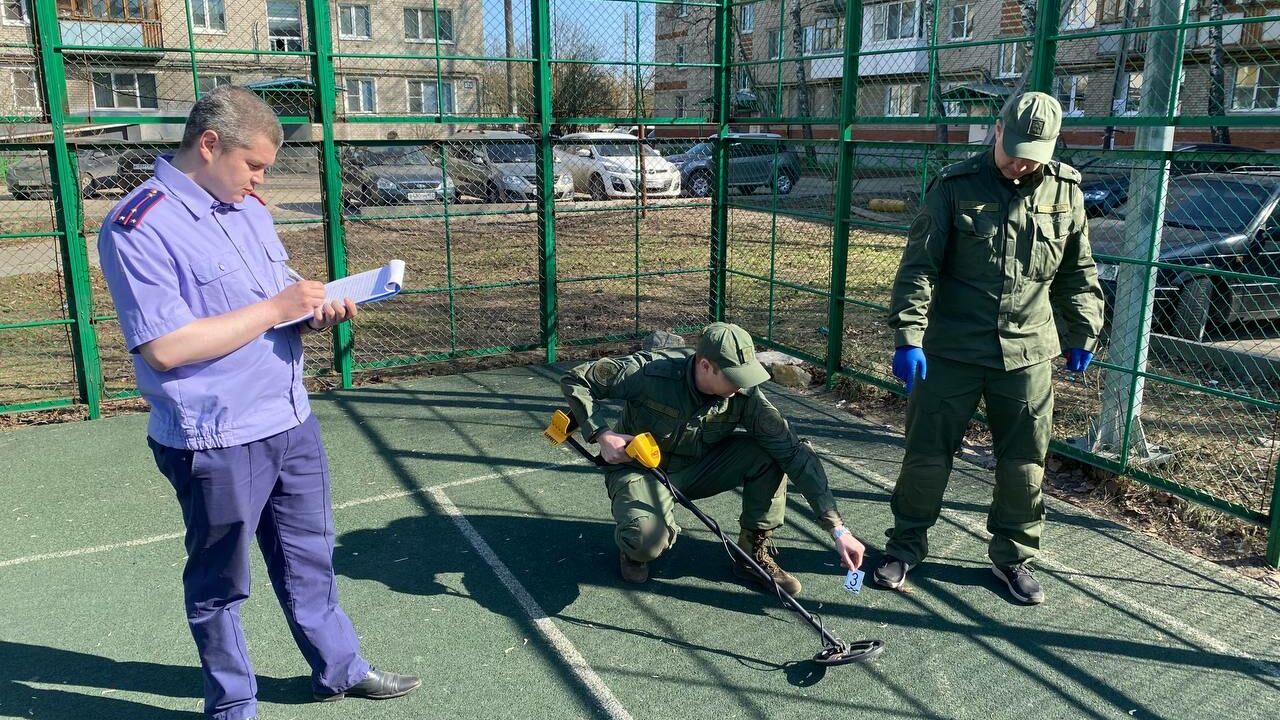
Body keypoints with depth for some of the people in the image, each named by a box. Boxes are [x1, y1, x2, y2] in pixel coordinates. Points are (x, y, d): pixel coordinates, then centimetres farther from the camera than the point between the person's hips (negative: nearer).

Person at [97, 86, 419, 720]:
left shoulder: (249, 209, 9)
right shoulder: (138, 227, -16)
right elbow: (165, 348, -23)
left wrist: (318, 311, -5)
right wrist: (275, 308, -21)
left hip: (291, 422, 7)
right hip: (217, 442, -7)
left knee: (309, 560, 21)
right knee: (218, 584, 13)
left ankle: (339, 669, 39)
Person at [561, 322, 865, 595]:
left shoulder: (746, 395, -20)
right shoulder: (650, 372, -29)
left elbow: (796, 454, -20)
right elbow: (575, 380, -17)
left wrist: (837, 528, -23)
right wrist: (602, 434, -29)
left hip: (698, 468, 4)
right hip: (640, 468, -3)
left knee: (768, 453, -20)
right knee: (649, 543, -35)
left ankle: (754, 553, -2)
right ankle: (634, 544, 6)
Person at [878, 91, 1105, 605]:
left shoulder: (1065, 192, 4)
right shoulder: (955, 187, -6)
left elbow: (1078, 273, 15)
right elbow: (918, 267, -9)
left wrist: (1083, 333, 16)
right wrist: (908, 336, -17)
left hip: (1028, 354, 3)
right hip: (951, 350, -2)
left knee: (1024, 461, 9)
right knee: (927, 452, 5)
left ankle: (1013, 554, 28)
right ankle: (907, 544, 24)